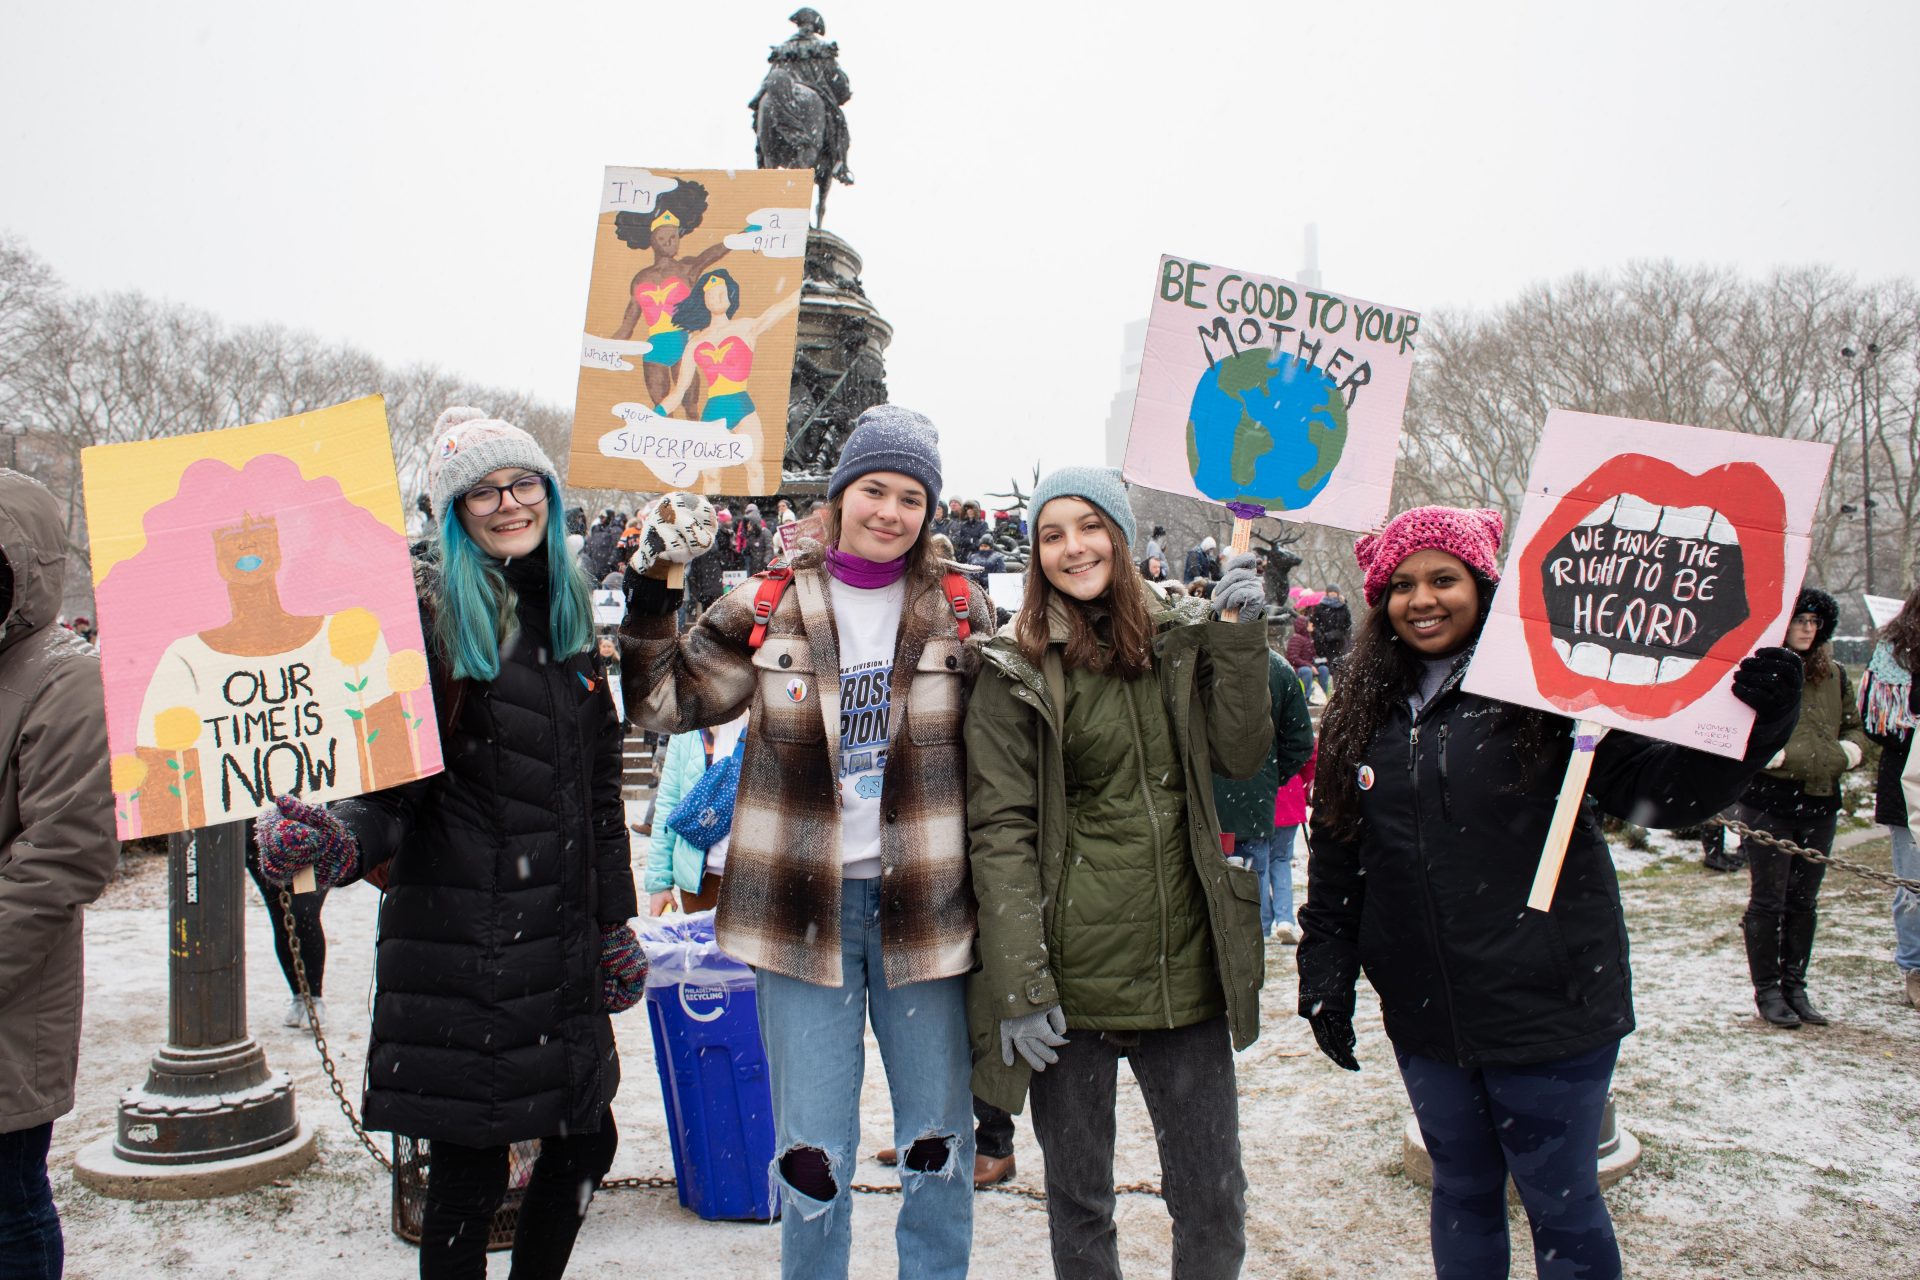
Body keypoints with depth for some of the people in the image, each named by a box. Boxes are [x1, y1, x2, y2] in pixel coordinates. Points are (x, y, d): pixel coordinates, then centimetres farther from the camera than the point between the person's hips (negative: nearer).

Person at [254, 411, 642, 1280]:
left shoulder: (567, 611, 11)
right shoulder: (429, 612, -6)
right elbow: (397, 782, -11)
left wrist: (614, 922, 18)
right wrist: (341, 842, -32)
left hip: (560, 937, 6)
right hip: (459, 939, -6)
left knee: (586, 1141, 12)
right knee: (470, 1169, 1)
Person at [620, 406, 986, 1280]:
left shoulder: (961, 611, 2)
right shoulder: (768, 610, 1)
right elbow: (665, 702, 5)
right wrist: (648, 605, -7)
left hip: (923, 903, 1)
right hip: (805, 905, 0)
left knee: (940, 1143, 13)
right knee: (811, 1155, 7)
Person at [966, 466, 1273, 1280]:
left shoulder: (1179, 645, 8)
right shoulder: (1014, 670, -4)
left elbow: (1241, 754, 0)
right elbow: (1000, 830, -8)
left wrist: (1240, 634, -5)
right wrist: (1020, 983, -14)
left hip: (1185, 969, 3)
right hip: (1072, 974, -3)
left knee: (1215, 1204, 12)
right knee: (1079, 1201, 13)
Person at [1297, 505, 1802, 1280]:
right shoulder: (1360, 715, 5)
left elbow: (1660, 791, -12)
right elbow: (1335, 861, 10)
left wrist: (1749, 723, -27)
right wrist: (1326, 977, 7)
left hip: (1548, 1009, -4)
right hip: (1425, 1020, 4)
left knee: (1561, 1204, 9)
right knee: (1461, 1193, 19)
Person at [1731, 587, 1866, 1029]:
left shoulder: (1833, 675, 12)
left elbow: (1854, 727, 19)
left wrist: (1847, 751, -1)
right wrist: (1782, 755, -20)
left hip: (1820, 802, 6)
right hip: (1768, 801, -6)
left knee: (1804, 900, 12)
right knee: (1768, 899, 1)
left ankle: (1795, 988, 22)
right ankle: (1768, 991, 11)